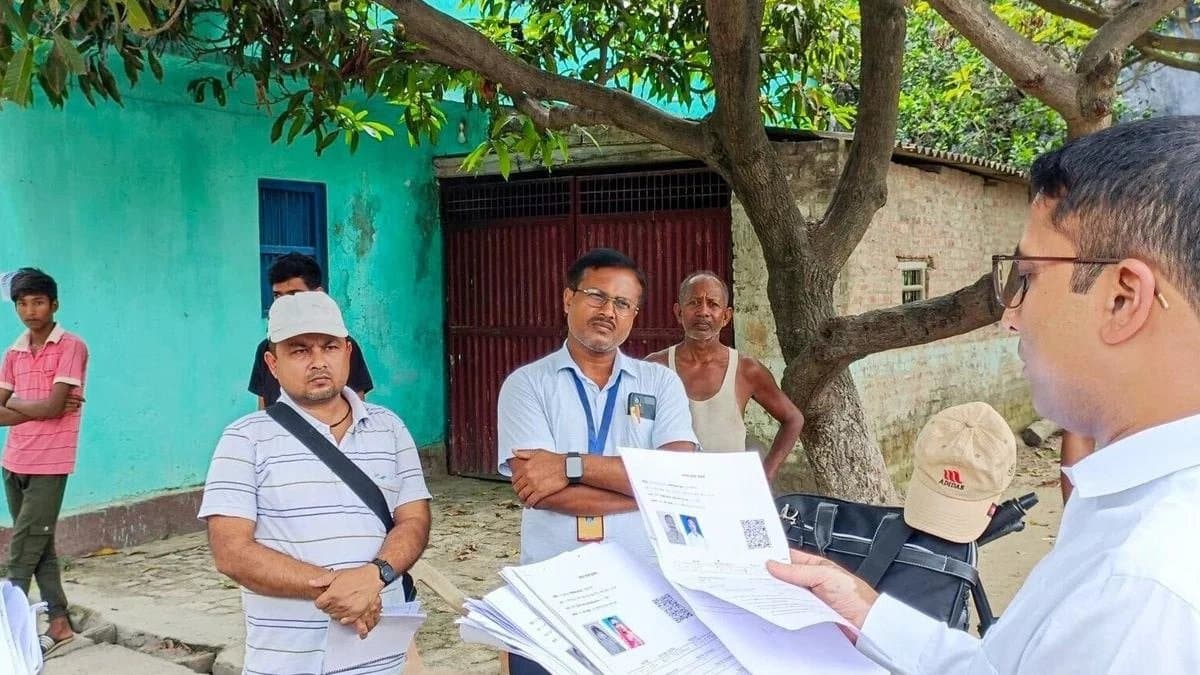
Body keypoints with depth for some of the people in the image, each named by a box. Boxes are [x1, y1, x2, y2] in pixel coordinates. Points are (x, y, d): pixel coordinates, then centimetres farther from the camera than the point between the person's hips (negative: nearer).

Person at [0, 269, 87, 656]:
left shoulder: (71, 347, -8)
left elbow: (54, 408, -15)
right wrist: (37, 408, -12)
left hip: (48, 465, -6)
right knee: (38, 548, 12)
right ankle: (59, 623, 21)